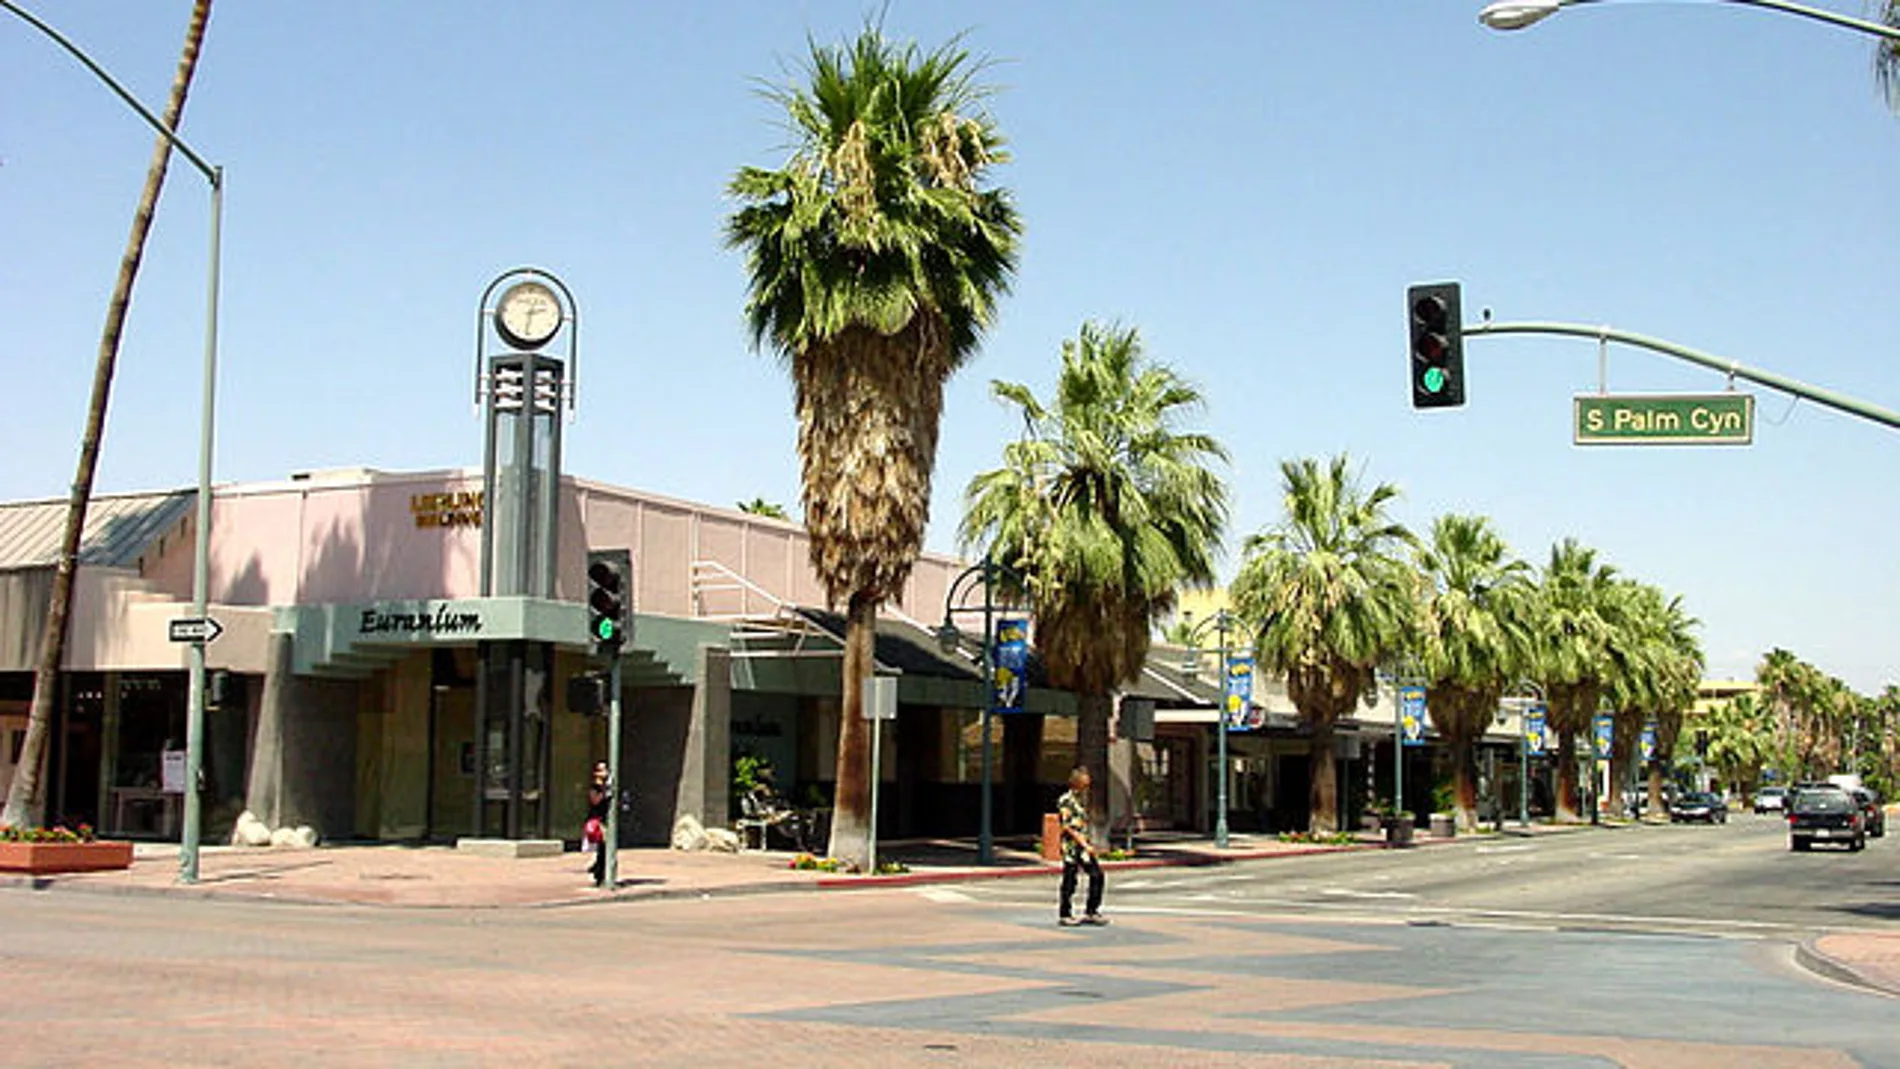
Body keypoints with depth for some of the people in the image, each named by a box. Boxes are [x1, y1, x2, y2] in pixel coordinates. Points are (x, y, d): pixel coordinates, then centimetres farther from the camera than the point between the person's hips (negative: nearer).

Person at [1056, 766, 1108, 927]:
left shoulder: (1082, 799, 15)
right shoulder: (1065, 801, -11)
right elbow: (1068, 827, -17)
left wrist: (1089, 842, 13)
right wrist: (1084, 845, -20)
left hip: (1084, 843, 8)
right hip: (1071, 845, -8)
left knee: (1097, 875, 3)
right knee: (1069, 881, -1)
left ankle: (1091, 912, 11)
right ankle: (1064, 915, 10)